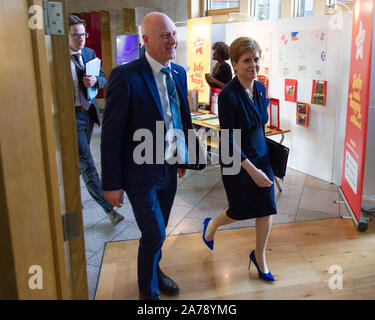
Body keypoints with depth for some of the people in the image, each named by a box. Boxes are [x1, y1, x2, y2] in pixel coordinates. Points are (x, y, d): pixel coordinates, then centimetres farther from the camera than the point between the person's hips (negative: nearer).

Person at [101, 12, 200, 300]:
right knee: (154, 234, 2)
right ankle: (148, 289, 29)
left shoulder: (179, 73, 2)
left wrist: (183, 158, 16)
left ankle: (154, 270, 48)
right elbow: (111, 134, -17)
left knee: (158, 230, 22)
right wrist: (112, 184, -15)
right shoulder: (125, 76, -19)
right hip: (141, 173, -6)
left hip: (169, 170, 6)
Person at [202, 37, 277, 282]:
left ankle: (259, 257, 29)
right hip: (237, 161, -6)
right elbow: (228, 139, -22)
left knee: (266, 208, 8)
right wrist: (252, 170, -24)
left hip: (261, 157, 6)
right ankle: (211, 225, 44)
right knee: (240, 211, 10)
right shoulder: (229, 95, -21)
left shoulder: (260, 88, 0)